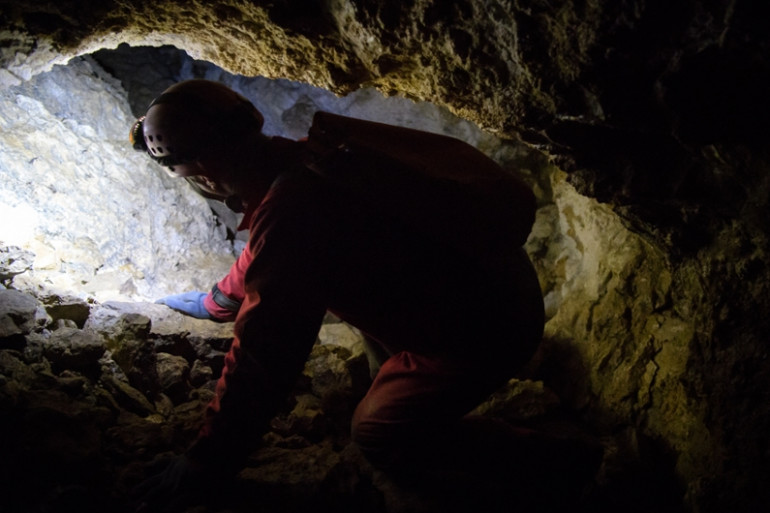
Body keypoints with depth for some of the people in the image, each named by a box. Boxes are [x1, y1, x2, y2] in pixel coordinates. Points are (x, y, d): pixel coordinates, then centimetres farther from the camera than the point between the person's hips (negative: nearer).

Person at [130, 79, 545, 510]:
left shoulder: (291, 213, -29)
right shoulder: (308, 158, 0)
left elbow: (262, 357, -24)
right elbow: (263, 260, 20)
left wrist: (207, 462, -12)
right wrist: (215, 303, 36)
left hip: (484, 331, -8)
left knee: (375, 435, 7)